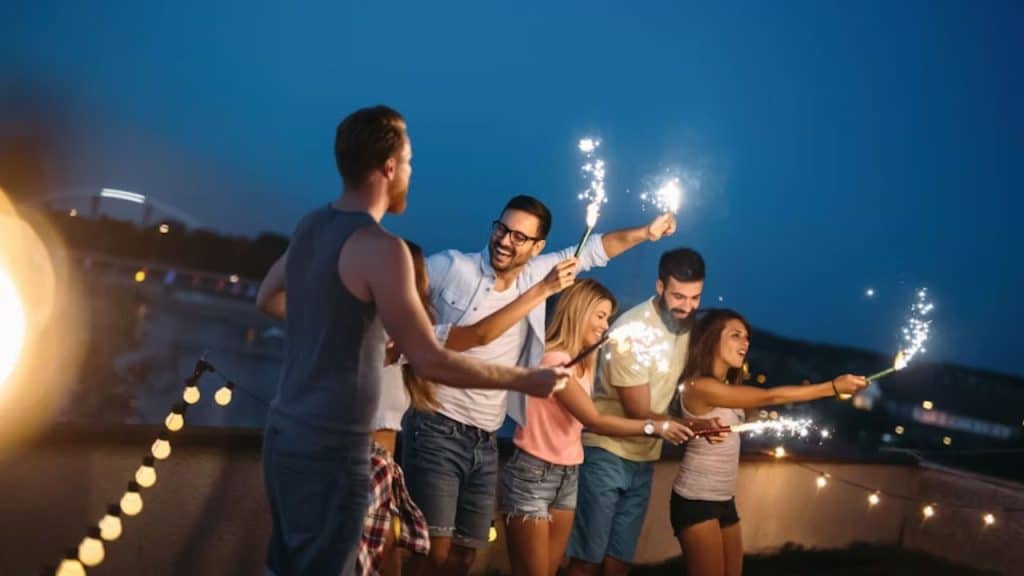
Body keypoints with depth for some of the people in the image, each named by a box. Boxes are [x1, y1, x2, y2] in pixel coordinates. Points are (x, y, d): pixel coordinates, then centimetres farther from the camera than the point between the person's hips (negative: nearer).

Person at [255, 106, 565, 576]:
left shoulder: (310, 227, 7)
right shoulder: (379, 247, -19)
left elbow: (269, 300, 24)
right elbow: (429, 361, -20)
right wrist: (525, 380, -11)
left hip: (285, 433, 8)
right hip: (329, 450, -8)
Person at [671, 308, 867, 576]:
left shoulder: (727, 387, 15)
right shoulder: (699, 386, -19)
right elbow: (770, 396, -21)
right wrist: (832, 387, -21)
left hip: (725, 500, 9)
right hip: (697, 500, -9)